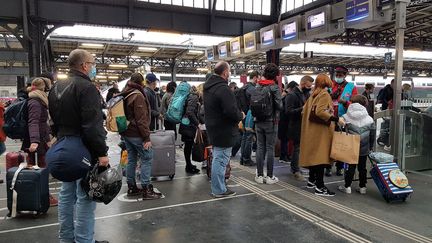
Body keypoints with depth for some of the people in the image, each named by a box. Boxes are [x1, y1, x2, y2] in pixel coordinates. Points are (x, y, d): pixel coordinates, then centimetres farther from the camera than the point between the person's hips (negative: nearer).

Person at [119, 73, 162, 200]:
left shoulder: (124, 95, 14)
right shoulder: (138, 95, -16)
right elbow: (141, 119, -20)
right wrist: (146, 138, -19)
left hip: (126, 133, 9)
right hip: (136, 134, -9)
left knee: (131, 159, 14)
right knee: (147, 159, -3)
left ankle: (131, 187, 21)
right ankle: (146, 189, -2)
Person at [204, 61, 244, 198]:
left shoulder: (208, 86, 10)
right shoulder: (223, 89, -22)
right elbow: (232, 111, -29)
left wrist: (237, 114, 15)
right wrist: (241, 115, -8)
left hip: (214, 128, 10)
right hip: (224, 131, -10)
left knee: (217, 158, 20)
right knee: (221, 160, -1)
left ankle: (218, 187, 32)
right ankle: (219, 190, 9)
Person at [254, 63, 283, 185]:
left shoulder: (257, 87, 5)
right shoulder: (274, 87, -9)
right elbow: (279, 106, -12)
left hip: (259, 121, 4)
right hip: (271, 121, -4)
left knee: (260, 148, 9)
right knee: (270, 148, 2)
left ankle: (260, 175, 13)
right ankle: (269, 176, 8)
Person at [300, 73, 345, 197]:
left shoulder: (313, 95, 13)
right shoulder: (325, 94, -10)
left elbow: (304, 111, 14)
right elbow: (320, 111, -25)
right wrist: (337, 119, -25)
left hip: (311, 130, 9)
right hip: (321, 130, -9)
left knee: (313, 154, 16)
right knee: (321, 157, -8)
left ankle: (311, 180, 26)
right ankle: (320, 187, -6)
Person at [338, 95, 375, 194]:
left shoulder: (345, 117, -6)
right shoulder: (369, 119, 2)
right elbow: (372, 135, 7)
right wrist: (370, 147, 17)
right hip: (364, 149, 2)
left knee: (351, 166, 6)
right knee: (362, 167, 12)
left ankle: (347, 186, 10)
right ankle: (362, 187, 20)